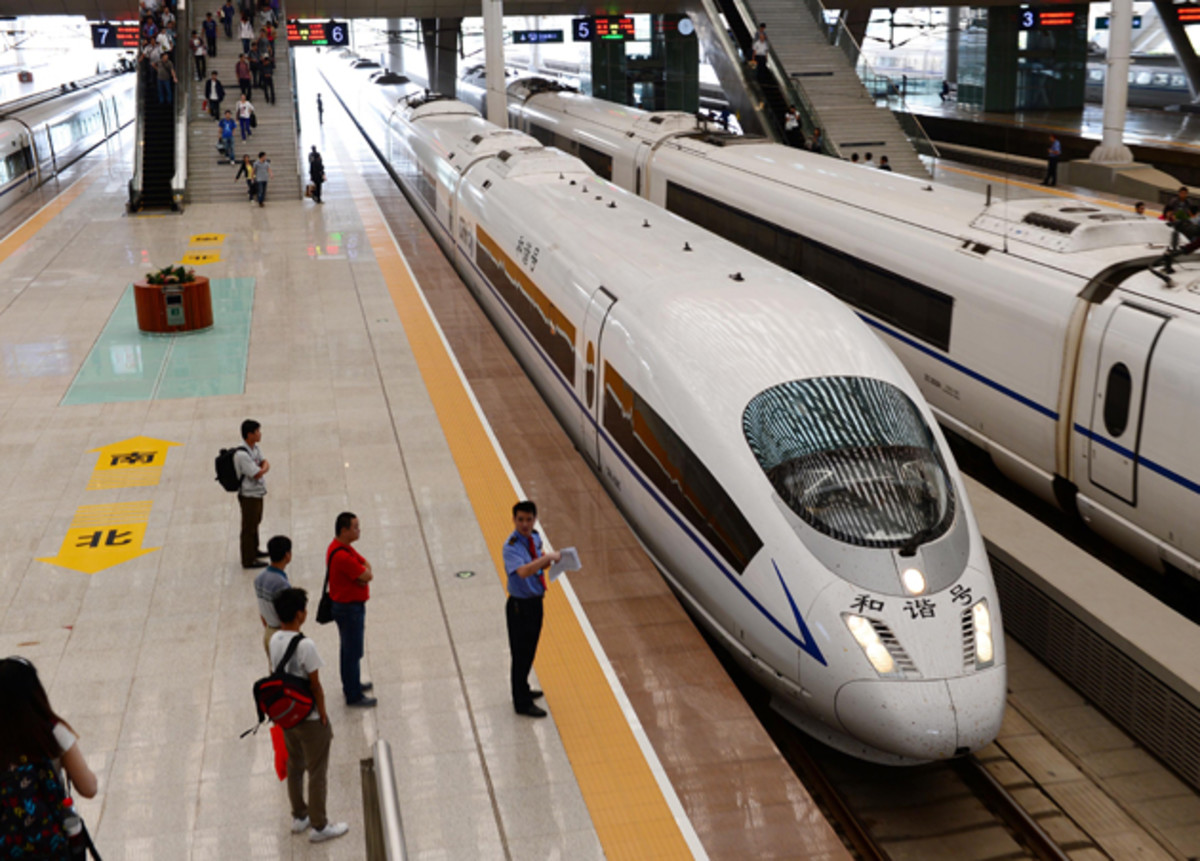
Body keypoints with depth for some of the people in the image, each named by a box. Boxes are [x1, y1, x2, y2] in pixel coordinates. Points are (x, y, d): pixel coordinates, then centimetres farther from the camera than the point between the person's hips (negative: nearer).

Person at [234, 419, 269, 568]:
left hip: (258, 493, 10)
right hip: (249, 496, -10)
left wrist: (263, 467, -18)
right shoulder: (242, 455, -29)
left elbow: (266, 463, 5)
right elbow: (257, 474, -28)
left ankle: (254, 550, 43)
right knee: (249, 527, 3)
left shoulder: (255, 448, 2)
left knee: (255, 522, 25)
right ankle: (248, 560, 14)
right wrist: (264, 468, -7)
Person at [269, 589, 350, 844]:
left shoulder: (274, 640, -5)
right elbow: (315, 686, -21)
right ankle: (319, 827, 21)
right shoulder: (305, 645, -27)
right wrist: (323, 716, -9)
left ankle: (299, 817, 39)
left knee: (294, 767, 23)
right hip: (309, 719, -7)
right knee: (317, 773, 9)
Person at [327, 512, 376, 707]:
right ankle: (353, 696, 10)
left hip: (347, 605, 11)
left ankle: (352, 684, 39)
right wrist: (366, 573, -4)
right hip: (349, 608, -11)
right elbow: (367, 576, -25)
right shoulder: (341, 556, -29)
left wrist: (363, 574, -13)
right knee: (353, 652, 0)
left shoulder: (343, 547, 5)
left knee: (349, 649, 23)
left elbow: (366, 565, 8)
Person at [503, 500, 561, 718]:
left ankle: (523, 690, 43)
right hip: (520, 605, -8)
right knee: (521, 653, 4)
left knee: (529, 650, 23)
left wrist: (549, 559, -4)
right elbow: (522, 571, -41)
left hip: (535, 601, 8)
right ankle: (522, 703, 18)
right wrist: (548, 557, -38)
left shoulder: (535, 538, 1)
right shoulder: (511, 546, -25)